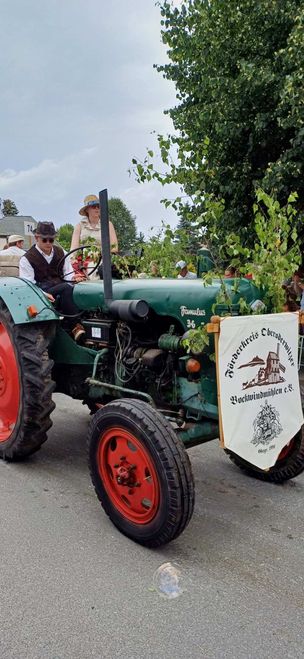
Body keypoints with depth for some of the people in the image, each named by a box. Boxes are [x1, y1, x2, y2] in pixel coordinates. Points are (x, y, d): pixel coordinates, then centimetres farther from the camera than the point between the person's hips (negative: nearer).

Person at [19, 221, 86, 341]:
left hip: (61, 291, 4)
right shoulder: (27, 259, 1)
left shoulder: (60, 252, 16)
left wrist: (73, 277, -10)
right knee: (66, 288, -34)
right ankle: (75, 326, -34)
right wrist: (43, 294, -26)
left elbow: (68, 273, 16)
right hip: (42, 293, -4)